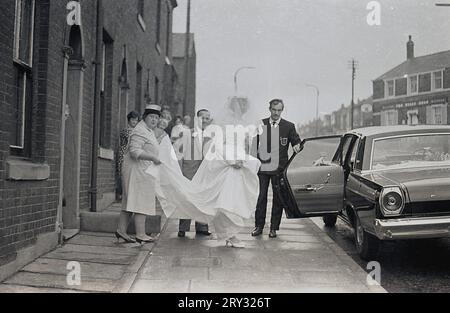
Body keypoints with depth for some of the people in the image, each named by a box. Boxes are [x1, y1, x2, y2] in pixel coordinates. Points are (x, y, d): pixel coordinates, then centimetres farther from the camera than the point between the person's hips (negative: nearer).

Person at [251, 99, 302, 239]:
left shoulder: (289, 126, 3)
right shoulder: (260, 124, 6)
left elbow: (297, 142, 4)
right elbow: (254, 143, 10)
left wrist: (297, 146, -19)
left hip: (279, 169, -1)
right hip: (262, 167, 1)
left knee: (278, 198, 5)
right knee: (261, 197, 4)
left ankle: (274, 228, 14)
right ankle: (259, 226, 14)